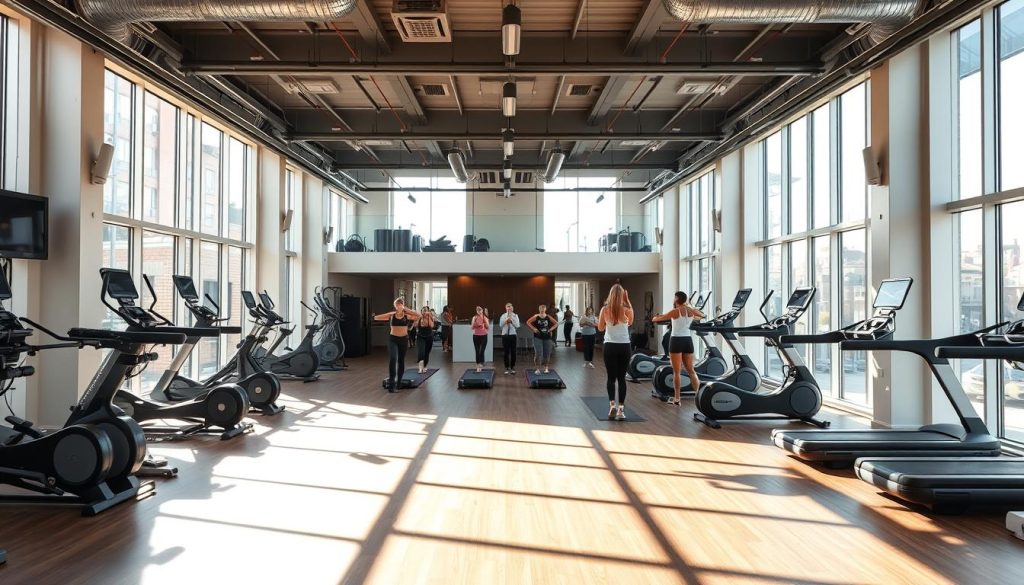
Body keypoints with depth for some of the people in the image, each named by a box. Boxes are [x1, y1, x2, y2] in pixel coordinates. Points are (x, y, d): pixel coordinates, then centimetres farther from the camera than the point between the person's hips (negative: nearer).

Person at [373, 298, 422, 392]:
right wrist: (390, 313, -5)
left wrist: (406, 309, -10)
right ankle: (391, 384, -18)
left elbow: (419, 316, -14)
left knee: (401, 360, 12)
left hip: (403, 339, 1)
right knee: (393, 359, -19)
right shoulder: (391, 315, 1)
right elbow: (376, 318, 0)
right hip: (393, 339, -1)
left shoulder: (407, 316, 1)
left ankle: (399, 382, 29)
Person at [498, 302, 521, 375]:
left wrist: (511, 320, -15)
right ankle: (507, 368, 10)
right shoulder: (503, 316, 5)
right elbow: (500, 325, -4)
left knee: (513, 352, 2)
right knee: (506, 352, 3)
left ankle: (512, 367, 12)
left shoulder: (515, 316, 4)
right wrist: (506, 320, -15)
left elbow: (517, 326, -5)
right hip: (505, 335, 0)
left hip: (513, 335, 0)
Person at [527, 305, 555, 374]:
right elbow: (528, 322, -1)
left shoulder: (548, 317, 0)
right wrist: (533, 329, -9)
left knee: (547, 354, 8)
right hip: (538, 337, -2)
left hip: (547, 337, 2)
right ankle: (538, 369, 1)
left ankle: (546, 368, 26)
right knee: (538, 353, -9)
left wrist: (551, 329, -4)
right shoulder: (536, 317, -5)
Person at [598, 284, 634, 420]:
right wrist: (627, 301, 12)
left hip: (610, 346, 0)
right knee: (621, 378, 7)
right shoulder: (627, 309, -6)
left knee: (611, 377, 8)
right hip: (624, 346, 0)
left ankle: (612, 404, -7)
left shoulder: (605, 309, -5)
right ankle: (621, 408, 3)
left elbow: (600, 328, 7)